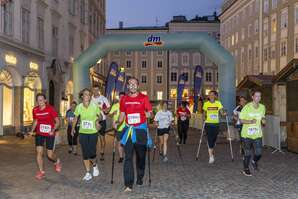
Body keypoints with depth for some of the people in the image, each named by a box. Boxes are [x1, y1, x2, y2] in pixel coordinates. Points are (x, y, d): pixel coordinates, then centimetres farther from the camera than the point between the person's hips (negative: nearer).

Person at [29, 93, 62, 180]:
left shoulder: (50, 109, -14)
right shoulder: (35, 110, 0)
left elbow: (57, 121, -9)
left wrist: (53, 130, -23)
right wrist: (32, 131, 3)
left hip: (49, 134, -4)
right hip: (39, 134, 4)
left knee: (50, 154, -1)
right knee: (39, 152, -6)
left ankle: (57, 161, 33)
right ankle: (41, 172, 6)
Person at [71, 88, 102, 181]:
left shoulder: (95, 106, -9)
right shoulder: (79, 107, -4)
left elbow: (100, 116, 5)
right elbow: (76, 118, 12)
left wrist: (97, 120, -16)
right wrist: (73, 128, 12)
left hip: (93, 133, -2)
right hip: (82, 133, 2)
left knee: (91, 153, -7)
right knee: (85, 153, 3)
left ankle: (94, 165, 27)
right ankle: (88, 173, 15)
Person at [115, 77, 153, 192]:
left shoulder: (143, 98, -1)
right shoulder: (124, 99, 7)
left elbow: (150, 113, 2)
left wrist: (148, 114, -20)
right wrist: (118, 122, -1)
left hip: (141, 130, -1)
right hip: (128, 130, 1)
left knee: (141, 155, 12)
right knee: (128, 157, -6)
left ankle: (140, 178, 33)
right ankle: (128, 184, -5)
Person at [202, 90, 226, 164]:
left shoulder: (218, 103, 2)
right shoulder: (206, 104, 2)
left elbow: (221, 112, -4)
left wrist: (224, 114, -25)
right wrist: (204, 117, -9)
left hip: (216, 124, 2)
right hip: (208, 124, -1)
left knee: (214, 139, 10)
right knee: (210, 139, -12)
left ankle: (212, 153, 34)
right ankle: (211, 156, -12)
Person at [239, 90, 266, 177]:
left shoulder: (262, 107, 1)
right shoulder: (247, 107, -13)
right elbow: (241, 120, -8)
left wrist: (263, 121, -6)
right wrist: (250, 121, -24)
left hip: (257, 134, 4)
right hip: (247, 134, -3)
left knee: (259, 153, 1)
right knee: (247, 153, 4)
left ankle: (254, 161, 36)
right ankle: (246, 169, 25)